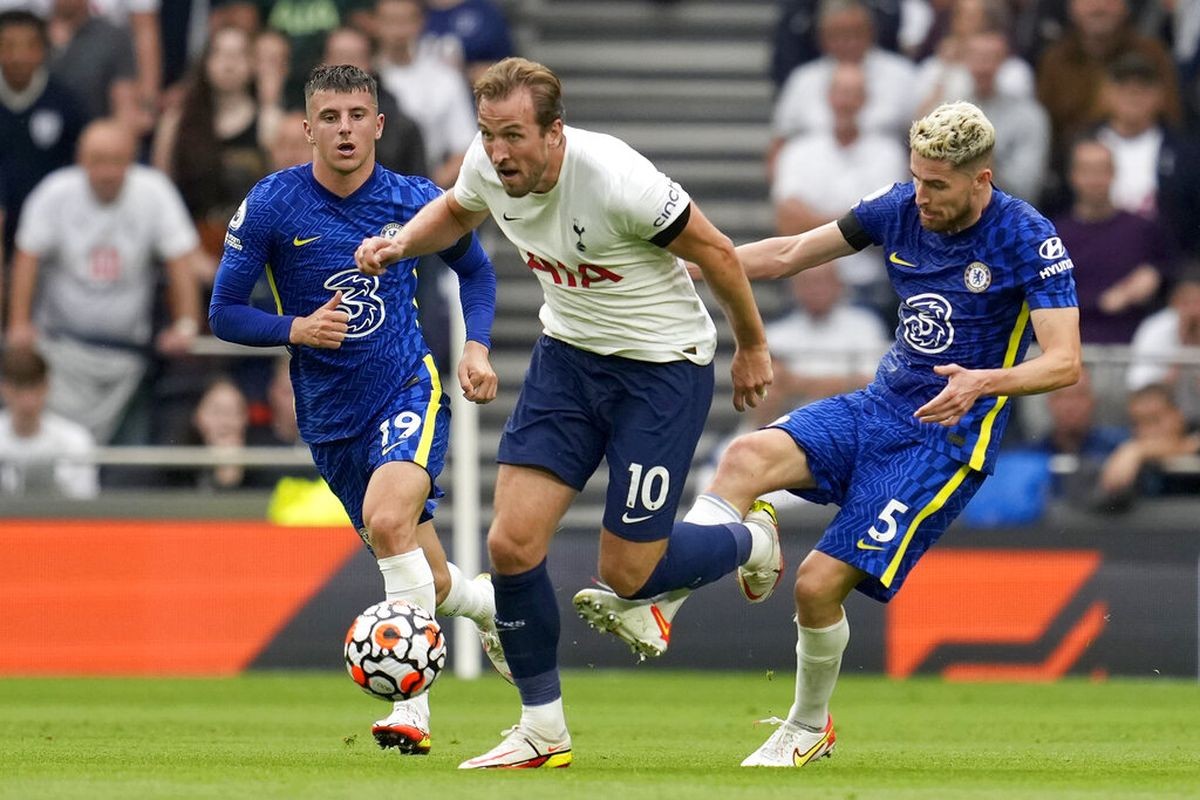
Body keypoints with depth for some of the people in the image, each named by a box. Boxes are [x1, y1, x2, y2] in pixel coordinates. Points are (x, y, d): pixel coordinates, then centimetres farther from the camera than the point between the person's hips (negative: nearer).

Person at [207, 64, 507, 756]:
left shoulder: (416, 201, -5)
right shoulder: (271, 206, -8)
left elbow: (476, 269, 14)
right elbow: (225, 314, -3)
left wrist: (477, 347, -1)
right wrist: (296, 329, -21)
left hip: (410, 389, -2)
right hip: (331, 418, 2)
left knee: (387, 518, -31)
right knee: (433, 586, 7)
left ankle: (412, 708, -27)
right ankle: (498, 605, 43)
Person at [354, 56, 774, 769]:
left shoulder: (615, 180, -31)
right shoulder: (488, 166, -12)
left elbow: (715, 250, -15)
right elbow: (457, 212, 15)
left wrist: (753, 347, -2)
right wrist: (402, 244, -6)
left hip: (663, 367, -6)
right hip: (568, 354, 6)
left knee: (627, 575, -3)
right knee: (513, 544, -7)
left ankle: (752, 543, 29)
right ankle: (543, 732, 9)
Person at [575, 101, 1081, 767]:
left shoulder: (1030, 241, -15)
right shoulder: (900, 209, 2)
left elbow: (1064, 362, -21)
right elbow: (791, 254, 13)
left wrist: (985, 381, -40)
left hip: (949, 438, -6)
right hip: (880, 406, 6)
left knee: (821, 581, -12)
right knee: (750, 456, -24)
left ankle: (809, 727, 13)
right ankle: (654, 603, -29)